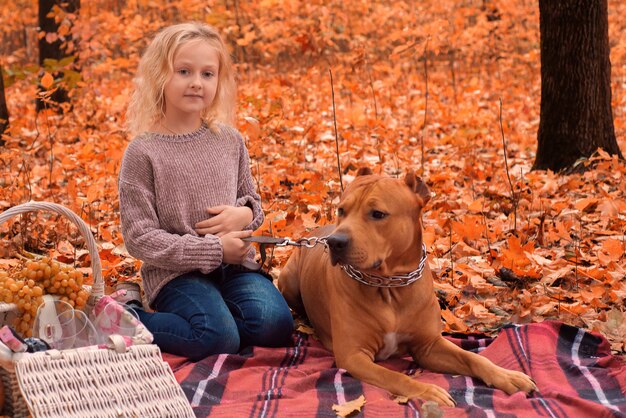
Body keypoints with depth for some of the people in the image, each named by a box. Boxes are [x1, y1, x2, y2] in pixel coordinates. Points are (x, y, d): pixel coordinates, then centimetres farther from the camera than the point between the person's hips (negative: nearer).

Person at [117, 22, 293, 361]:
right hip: (175, 271, -4)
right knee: (219, 339, -28)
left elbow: (252, 201, 19)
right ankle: (130, 318, -4)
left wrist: (245, 214, -7)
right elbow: (140, 238, -11)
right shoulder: (143, 152, -8)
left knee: (276, 325, -22)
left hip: (233, 264, 4)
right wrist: (214, 250, -16)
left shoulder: (230, 141, 5)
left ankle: (212, 310, 5)